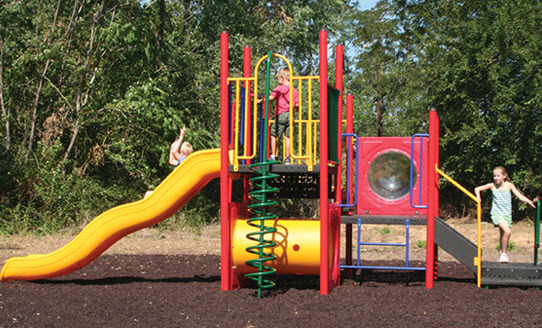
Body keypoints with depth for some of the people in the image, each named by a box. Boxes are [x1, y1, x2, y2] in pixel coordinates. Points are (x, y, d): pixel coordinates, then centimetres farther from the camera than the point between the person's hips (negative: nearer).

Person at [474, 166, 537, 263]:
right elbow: (477, 189, 2)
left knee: (503, 235, 10)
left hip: (507, 214, 3)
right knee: (507, 231, -22)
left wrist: (530, 202, -19)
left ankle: (502, 255, 29)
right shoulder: (492, 186, -3)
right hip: (496, 213, -3)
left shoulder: (509, 185, -2)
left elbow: (520, 196, -6)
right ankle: (503, 254, -9)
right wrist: (478, 197, -17)